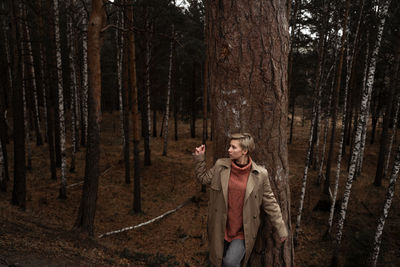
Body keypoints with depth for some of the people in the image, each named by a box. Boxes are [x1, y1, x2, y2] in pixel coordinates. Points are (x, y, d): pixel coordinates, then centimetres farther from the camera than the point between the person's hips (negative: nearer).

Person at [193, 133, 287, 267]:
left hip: (243, 232, -3)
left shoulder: (260, 174, -12)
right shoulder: (221, 165, -7)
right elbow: (204, 177, 10)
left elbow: (269, 202, -4)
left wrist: (281, 229, -1)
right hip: (221, 229, 3)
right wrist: (199, 157, -1)